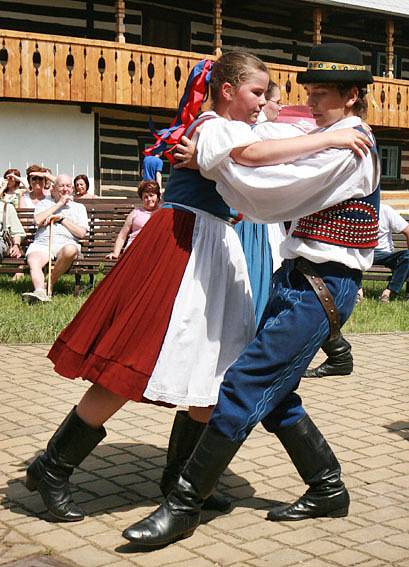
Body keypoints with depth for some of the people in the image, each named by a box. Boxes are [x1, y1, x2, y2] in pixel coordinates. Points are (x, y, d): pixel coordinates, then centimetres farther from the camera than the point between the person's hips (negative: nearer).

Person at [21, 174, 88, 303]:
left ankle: (50, 285, -25)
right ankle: (40, 291, -55)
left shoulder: (79, 207, 23)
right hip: (42, 243, 1)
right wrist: (60, 203, 5)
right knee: (33, 262, -33)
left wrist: (61, 218, 1)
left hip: (66, 243, -1)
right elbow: (39, 221, 1)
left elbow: (81, 233, 8)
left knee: (70, 250, -38)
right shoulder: (44, 203, 24)